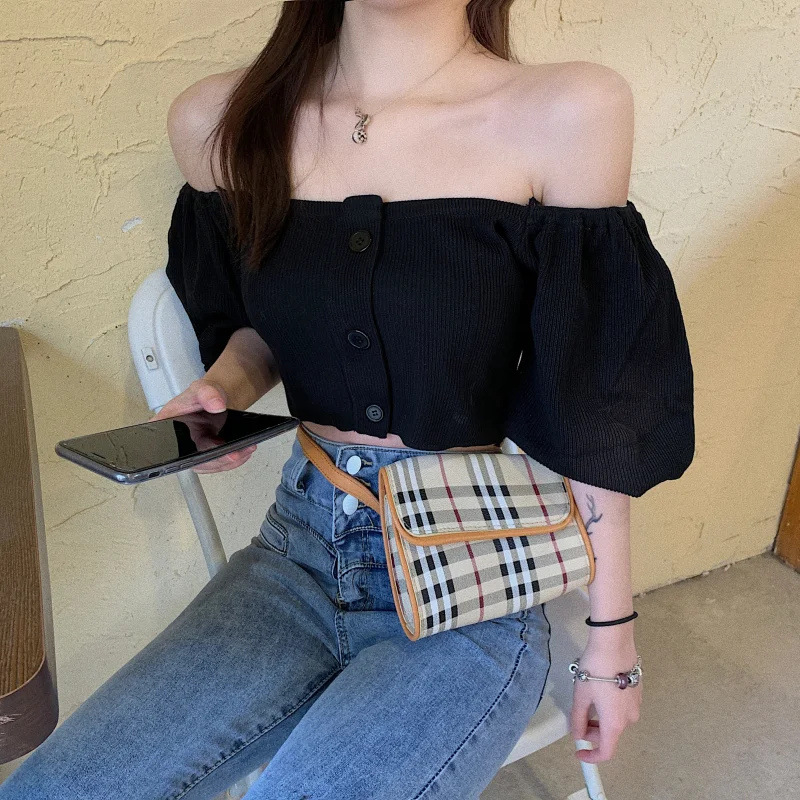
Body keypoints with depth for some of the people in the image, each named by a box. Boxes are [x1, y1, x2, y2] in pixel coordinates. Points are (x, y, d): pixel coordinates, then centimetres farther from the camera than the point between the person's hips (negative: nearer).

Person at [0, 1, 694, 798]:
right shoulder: (217, 122, -1)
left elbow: (591, 409, -8)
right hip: (300, 552, 4)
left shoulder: (567, 115, -14)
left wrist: (610, 635, -1)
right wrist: (220, 389, -7)